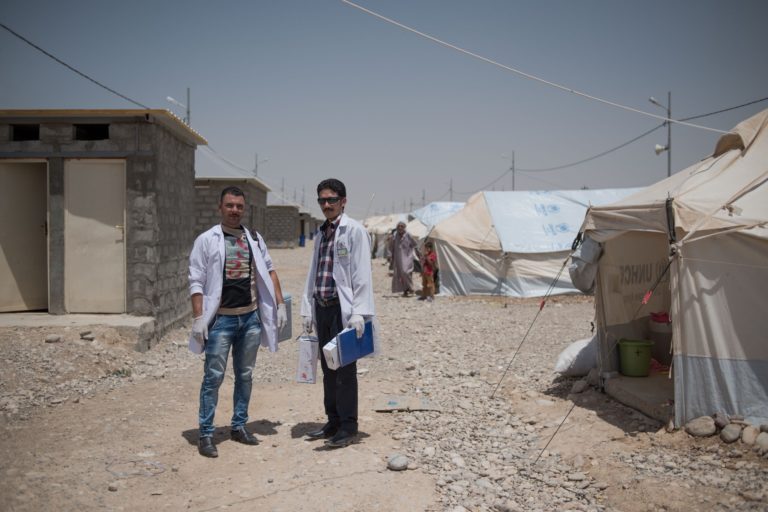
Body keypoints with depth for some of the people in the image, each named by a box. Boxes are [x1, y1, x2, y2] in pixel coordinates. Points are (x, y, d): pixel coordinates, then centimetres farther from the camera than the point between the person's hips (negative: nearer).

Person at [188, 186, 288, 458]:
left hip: (251, 318, 5)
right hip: (221, 319, -4)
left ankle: (239, 426, 26)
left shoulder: (255, 239, 8)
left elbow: (269, 271, 13)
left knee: (245, 375, 13)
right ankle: (205, 434, 8)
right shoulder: (207, 240, -4)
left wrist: (280, 304, 5)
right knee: (214, 377, -2)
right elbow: (196, 282, -7)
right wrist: (198, 318, -14)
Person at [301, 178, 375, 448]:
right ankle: (333, 421, 24)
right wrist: (308, 309, 14)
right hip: (322, 308, 7)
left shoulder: (354, 230, -6)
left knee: (345, 369, -2)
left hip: (343, 308, -7)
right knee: (328, 368, 13)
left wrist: (359, 312, -17)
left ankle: (348, 426, 8)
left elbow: (362, 274, -12)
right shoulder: (321, 234, 16)